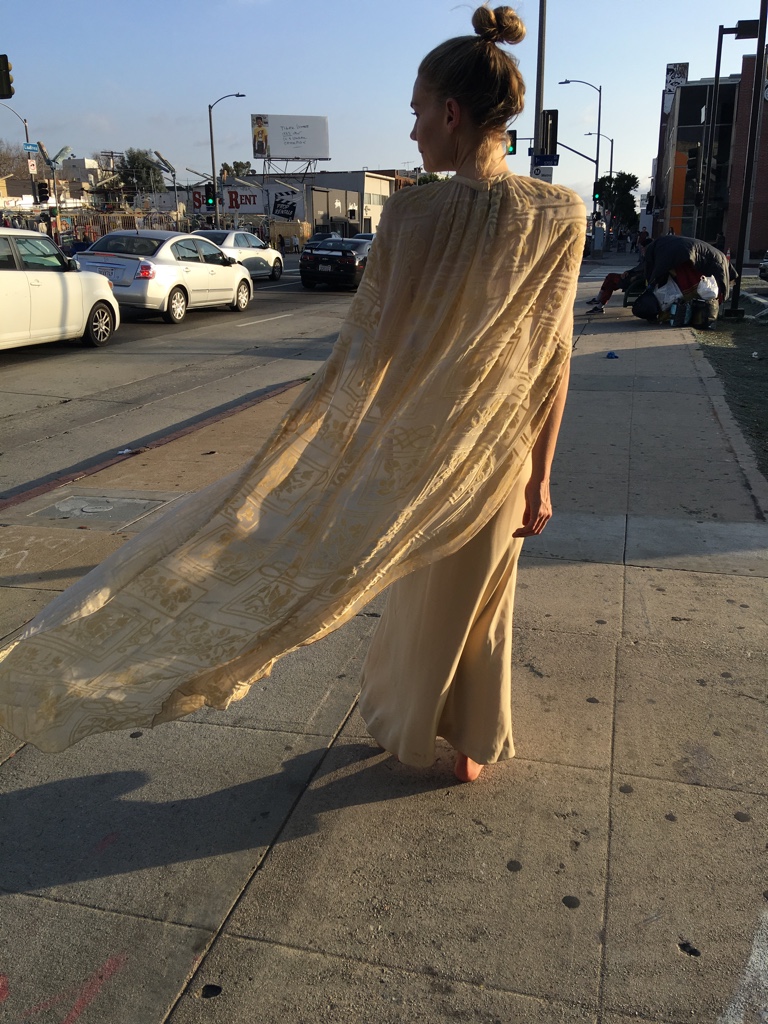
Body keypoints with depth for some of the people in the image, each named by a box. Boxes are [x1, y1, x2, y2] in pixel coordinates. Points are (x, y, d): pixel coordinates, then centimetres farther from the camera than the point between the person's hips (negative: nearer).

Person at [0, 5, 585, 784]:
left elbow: (363, 347, -15)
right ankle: (473, 744, 39)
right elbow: (551, 363, -9)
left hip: (406, 453, -1)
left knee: (416, 596, 22)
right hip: (495, 462, 1)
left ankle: (408, 728, 44)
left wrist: (295, 447, -5)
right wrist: (540, 479, -1)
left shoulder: (411, 215, -17)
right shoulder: (557, 219, -11)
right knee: (479, 601, 21)